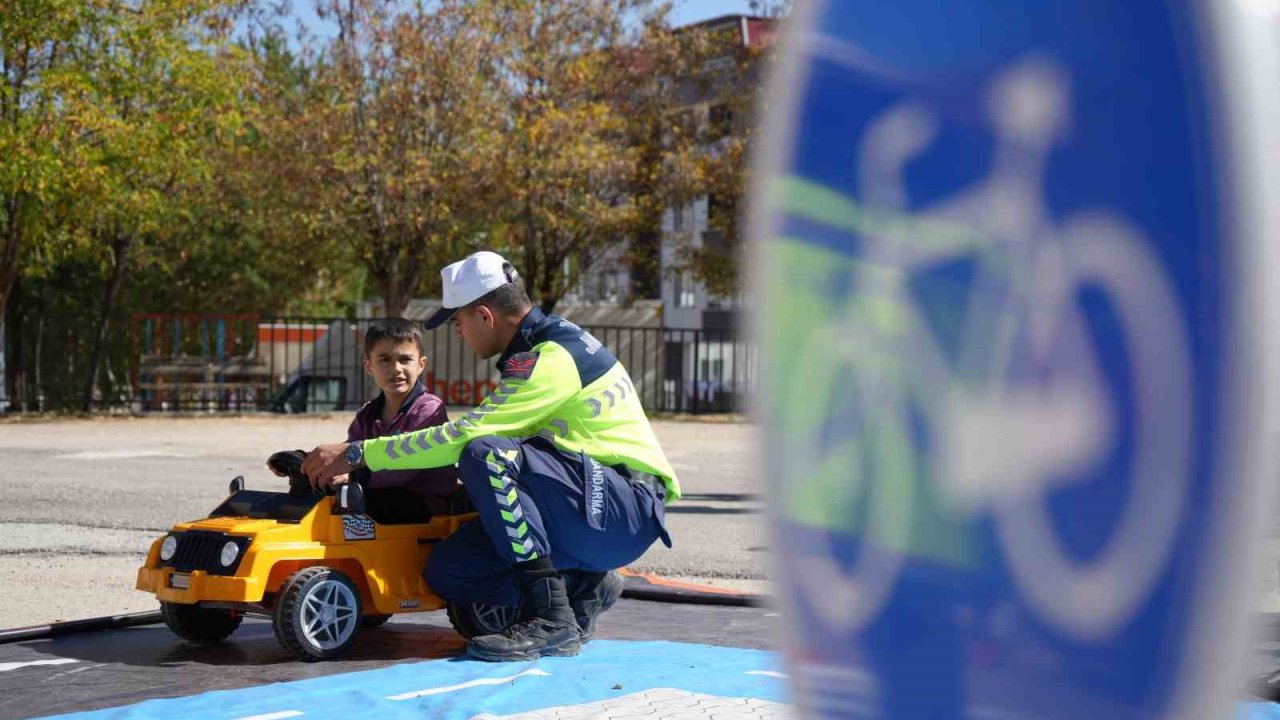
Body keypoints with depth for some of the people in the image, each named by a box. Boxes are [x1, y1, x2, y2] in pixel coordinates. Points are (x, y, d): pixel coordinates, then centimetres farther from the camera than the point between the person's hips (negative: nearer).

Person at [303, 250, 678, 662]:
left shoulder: (553, 358, -17)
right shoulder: (540, 349, 14)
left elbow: (464, 435, -24)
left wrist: (358, 454, -18)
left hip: (630, 510, -9)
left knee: (488, 456, -30)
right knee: (449, 572, -4)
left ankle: (551, 620, -27)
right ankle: (584, 587, 6)